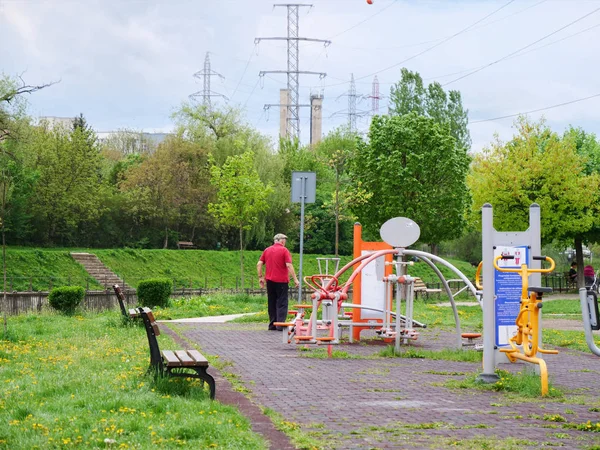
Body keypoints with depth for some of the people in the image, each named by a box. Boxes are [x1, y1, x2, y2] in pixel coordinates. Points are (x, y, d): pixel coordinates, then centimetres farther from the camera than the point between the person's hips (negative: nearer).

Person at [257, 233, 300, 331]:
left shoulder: (267, 250, 9)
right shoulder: (284, 250, -6)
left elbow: (259, 264, 6)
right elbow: (289, 265, -14)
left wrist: (260, 277, 12)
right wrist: (295, 279, -12)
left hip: (270, 280, 5)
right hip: (281, 280, -5)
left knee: (272, 303, 12)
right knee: (282, 303, -2)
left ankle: (272, 324, 14)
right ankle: (280, 325, -9)